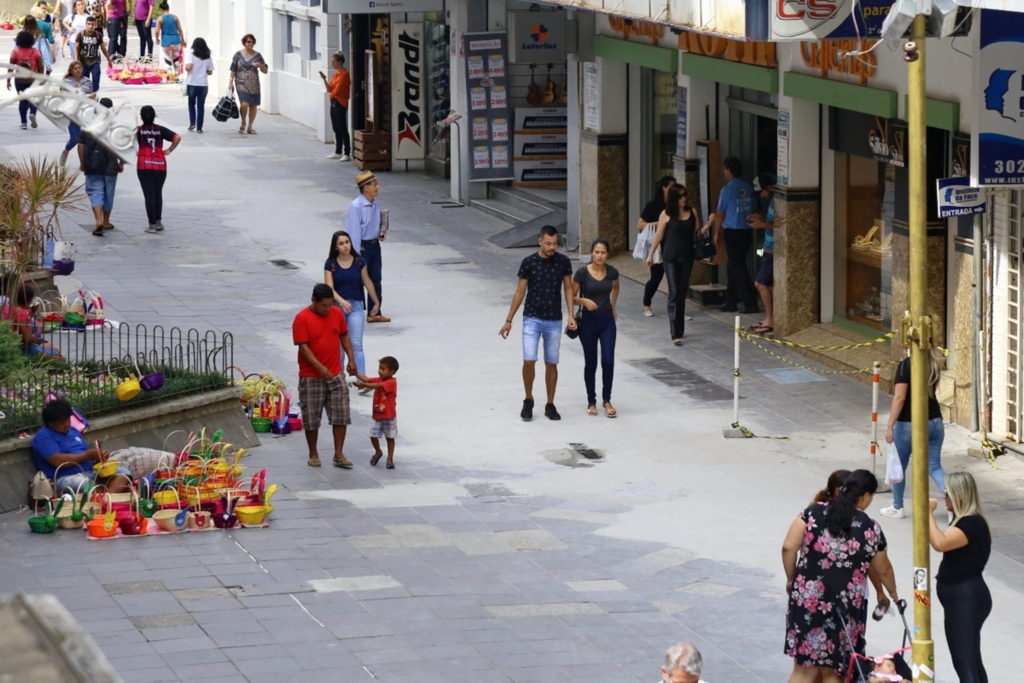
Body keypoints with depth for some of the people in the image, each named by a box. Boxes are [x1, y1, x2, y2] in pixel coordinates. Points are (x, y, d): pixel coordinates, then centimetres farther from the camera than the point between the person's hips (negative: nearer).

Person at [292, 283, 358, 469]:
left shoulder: (337, 313, 2)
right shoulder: (302, 318, -13)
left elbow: (344, 336, 14)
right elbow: (303, 346, -17)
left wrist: (351, 359, 3)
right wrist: (320, 368, -26)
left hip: (336, 374, 4)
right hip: (311, 377, -4)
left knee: (341, 415, 0)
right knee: (311, 417, 4)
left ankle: (339, 455, 6)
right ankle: (313, 455, 17)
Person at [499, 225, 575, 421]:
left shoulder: (563, 262, -2)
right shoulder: (529, 262, -7)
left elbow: (568, 288, 5)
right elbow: (520, 292, -1)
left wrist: (571, 315, -7)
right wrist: (509, 320, 0)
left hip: (554, 321, 2)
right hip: (532, 319, -2)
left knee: (551, 363, 7)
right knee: (529, 360, -12)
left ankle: (550, 405, 18)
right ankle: (528, 401, 8)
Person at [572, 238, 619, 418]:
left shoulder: (612, 272, -2)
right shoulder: (583, 272, -12)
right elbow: (571, 297, -6)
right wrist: (584, 301, -24)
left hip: (607, 320, 2)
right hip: (588, 321, -2)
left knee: (608, 361, -6)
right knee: (590, 363, 6)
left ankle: (606, 400, 11)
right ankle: (591, 402, 19)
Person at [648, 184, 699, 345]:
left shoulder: (692, 212, 3)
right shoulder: (667, 215, -6)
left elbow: (698, 233, 15)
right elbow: (659, 235, 0)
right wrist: (651, 254, 2)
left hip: (687, 257, 4)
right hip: (671, 258, -4)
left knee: (682, 293, 11)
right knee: (674, 293, -8)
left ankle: (679, 328, 24)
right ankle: (675, 334, -10)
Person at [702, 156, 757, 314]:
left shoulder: (727, 190, -13)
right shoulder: (749, 189, 4)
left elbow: (720, 214, -9)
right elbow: (753, 209, 11)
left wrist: (716, 233, 5)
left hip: (733, 233, -7)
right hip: (747, 232, 7)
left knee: (738, 268, -2)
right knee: (733, 267, 16)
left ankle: (751, 304, -4)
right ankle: (730, 302, 20)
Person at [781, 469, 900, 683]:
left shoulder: (814, 513, 0)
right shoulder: (870, 528, 1)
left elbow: (789, 547, -4)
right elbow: (883, 570, 16)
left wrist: (791, 579, 12)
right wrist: (893, 594, 35)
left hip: (808, 597, 1)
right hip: (846, 604, -1)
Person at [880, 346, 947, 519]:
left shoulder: (906, 365, -15)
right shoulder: (934, 364, 4)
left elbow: (900, 397, -20)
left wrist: (890, 426, -18)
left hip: (909, 424, -5)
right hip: (934, 422, 5)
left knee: (899, 466, 14)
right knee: (934, 466, 5)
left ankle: (897, 507, 27)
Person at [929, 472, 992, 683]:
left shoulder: (972, 524, -20)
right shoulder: (967, 521, 13)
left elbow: (940, 543, -33)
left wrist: (928, 512, -25)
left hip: (966, 599, -11)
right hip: (964, 598, 11)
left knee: (965, 664, -11)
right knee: (972, 661, 18)